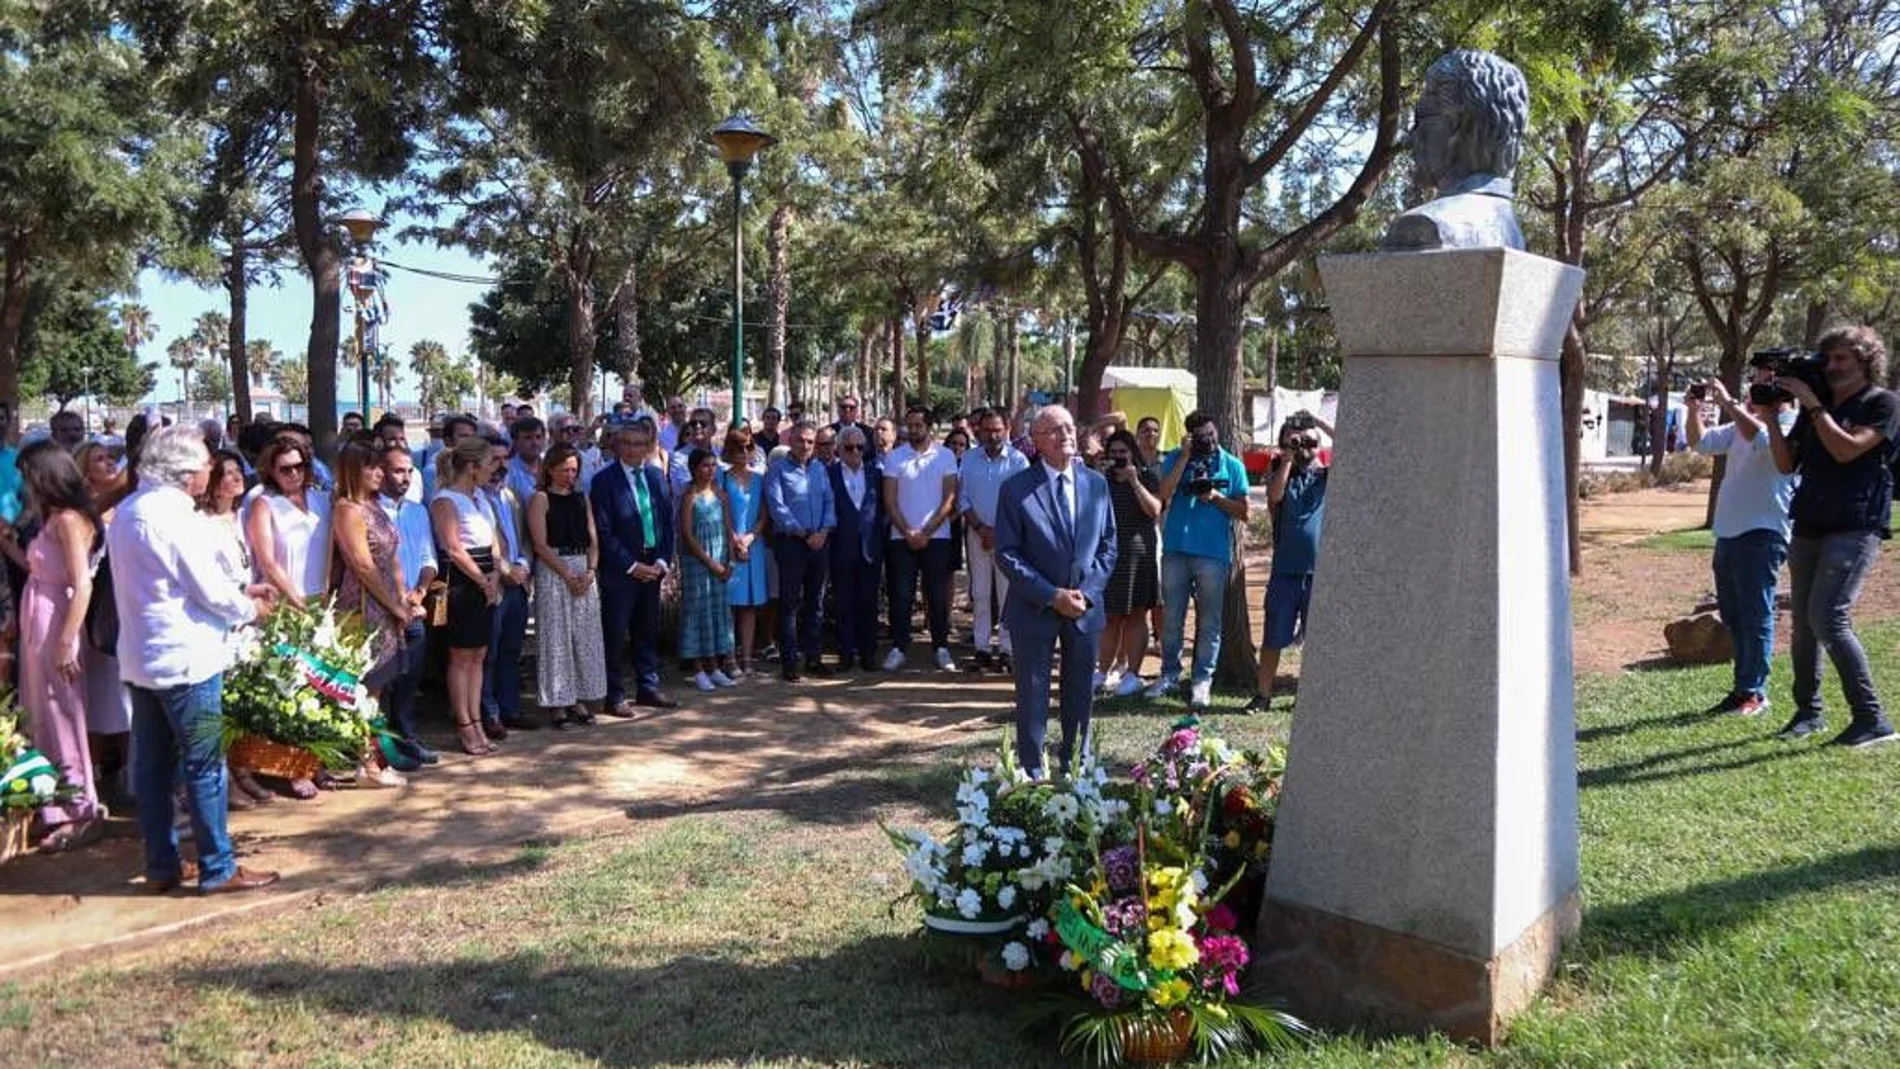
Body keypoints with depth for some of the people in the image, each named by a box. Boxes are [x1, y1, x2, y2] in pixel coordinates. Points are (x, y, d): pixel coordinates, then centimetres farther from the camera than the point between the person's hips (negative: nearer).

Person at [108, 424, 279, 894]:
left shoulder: (129, 511, 11)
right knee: (205, 766, -1)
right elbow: (210, 590, -16)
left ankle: (161, 865, 20)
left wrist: (241, 590, 15)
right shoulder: (175, 515, -18)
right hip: (185, 659, -9)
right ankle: (218, 869, 5)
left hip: (142, 657, 9)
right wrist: (249, 609, 3)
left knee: (152, 764, 12)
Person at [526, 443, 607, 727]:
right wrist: (568, 575, -14)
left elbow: (593, 540, 12)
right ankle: (556, 703, 4)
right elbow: (540, 544, -9)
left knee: (585, 636, 6)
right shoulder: (541, 498, -2)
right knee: (556, 636, -2)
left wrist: (590, 571, -5)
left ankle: (579, 699, 14)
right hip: (553, 571, -5)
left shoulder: (581, 498, 14)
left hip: (584, 572, 5)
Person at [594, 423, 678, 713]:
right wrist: (632, 566, -13)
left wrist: (663, 561, -1)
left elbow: (667, 522, 11)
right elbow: (604, 531, -11)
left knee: (648, 631, 13)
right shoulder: (605, 480, -7)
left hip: (653, 568, 5)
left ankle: (648, 687, 24)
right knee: (614, 634, 1)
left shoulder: (656, 477, 9)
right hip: (619, 570, -5)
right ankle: (614, 696, 9)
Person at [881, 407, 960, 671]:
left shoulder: (945, 456, 2)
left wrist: (926, 532, -9)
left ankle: (942, 647, 11)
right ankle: (898, 648, 8)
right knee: (901, 595, 1)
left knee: (938, 595, 3)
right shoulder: (894, 457, 3)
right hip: (902, 537, 0)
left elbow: (949, 498, -2)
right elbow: (890, 500, 1)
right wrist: (908, 533, -8)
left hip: (936, 536, 0)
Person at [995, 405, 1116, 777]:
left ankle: (1075, 767, 27)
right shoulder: (1016, 488, -8)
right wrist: (1051, 596, -16)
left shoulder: (1097, 484, 4)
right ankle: (1031, 771, 19)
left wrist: (1087, 592, -7)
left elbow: (1108, 545, 7)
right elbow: (1007, 553, -10)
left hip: (1086, 607, 3)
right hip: (1035, 608, -3)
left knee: (1080, 693, 13)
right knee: (1032, 694, 6)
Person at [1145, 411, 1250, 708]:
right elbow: (1164, 494, -11)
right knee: (1172, 618, 7)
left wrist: (1217, 497, -11)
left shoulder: (1232, 465, 5)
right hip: (1176, 549, 1)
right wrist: (1185, 456, -12)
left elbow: (1243, 511, 5)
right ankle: (1169, 674, 17)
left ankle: (1202, 680, 10)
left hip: (1213, 552, -1)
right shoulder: (1175, 459, 5)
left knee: (1209, 620, 3)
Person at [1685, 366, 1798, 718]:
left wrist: (1729, 404, -22)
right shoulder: (1744, 421, 17)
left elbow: (1761, 439, -26)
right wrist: (1695, 408, 3)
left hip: (1762, 533, -8)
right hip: (1728, 532, 8)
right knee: (1733, 616, 13)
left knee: (1756, 615, -5)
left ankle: (1754, 692, 0)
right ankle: (1742, 687, 22)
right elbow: (1702, 443, 17)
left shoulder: (1793, 426, -7)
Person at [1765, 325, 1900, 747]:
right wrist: (1771, 414, 1)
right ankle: (1808, 711, 19)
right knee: (1803, 622, 8)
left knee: (1829, 618, -17)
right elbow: (1787, 463, 10)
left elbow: (1847, 449, -17)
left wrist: (1812, 404, -13)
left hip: (1855, 527, -7)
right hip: (1809, 526, 7)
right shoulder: (1816, 405, 14)